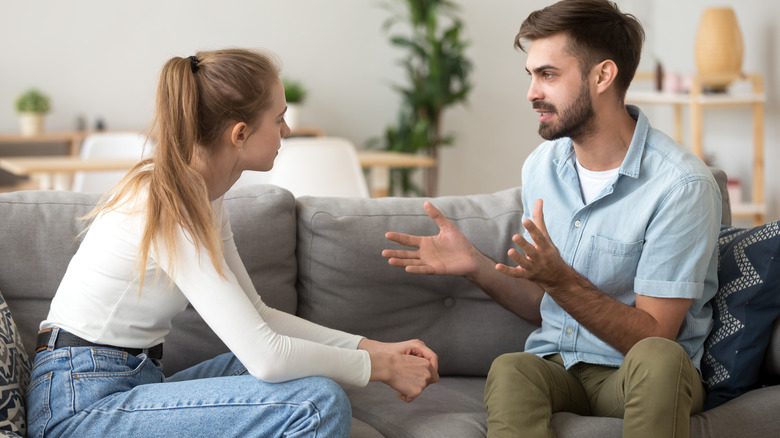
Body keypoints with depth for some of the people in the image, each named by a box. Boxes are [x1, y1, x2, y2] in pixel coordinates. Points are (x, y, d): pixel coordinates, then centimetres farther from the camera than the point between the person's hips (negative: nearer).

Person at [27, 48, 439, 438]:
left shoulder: (202, 197, 8)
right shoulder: (167, 206, -22)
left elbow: (257, 316, 13)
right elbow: (264, 356, -25)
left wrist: (373, 347, 5)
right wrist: (379, 367, -12)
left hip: (130, 384, 10)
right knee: (319, 404, -21)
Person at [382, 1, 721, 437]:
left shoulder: (682, 184, -14)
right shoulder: (541, 166, 7)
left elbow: (652, 335, -15)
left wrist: (560, 278, -28)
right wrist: (476, 265, -3)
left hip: (647, 381, -3)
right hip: (556, 364, 3)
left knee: (656, 358, -39)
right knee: (509, 370, -33)